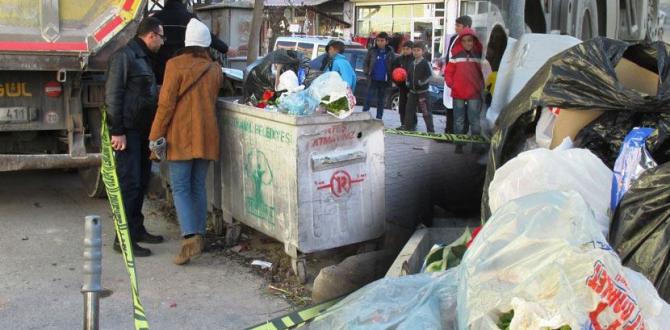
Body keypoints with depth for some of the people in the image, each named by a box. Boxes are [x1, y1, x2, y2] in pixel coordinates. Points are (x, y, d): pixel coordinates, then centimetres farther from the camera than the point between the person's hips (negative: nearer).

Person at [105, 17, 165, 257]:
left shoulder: (145, 58, 17)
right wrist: (117, 131, -20)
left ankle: (137, 229, 25)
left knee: (142, 180, 14)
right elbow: (112, 95, -16)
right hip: (127, 131, -9)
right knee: (130, 183, -8)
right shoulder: (124, 56, -11)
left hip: (142, 130, 9)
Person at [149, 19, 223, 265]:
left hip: (181, 137, -5)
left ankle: (190, 238, -16)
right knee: (198, 187, 13)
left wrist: (155, 137, -6)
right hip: (206, 136, 5)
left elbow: (166, 104, -11)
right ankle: (199, 236, 17)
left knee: (180, 188, -3)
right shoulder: (215, 70, 7)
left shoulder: (176, 65, -8)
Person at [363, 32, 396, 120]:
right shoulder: (372, 51, -1)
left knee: (381, 100, 10)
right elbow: (366, 62, 9)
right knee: (368, 98, -8)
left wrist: (391, 77, -3)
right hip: (374, 80, -1)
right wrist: (367, 72, -4)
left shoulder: (390, 53, 1)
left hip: (384, 80, 1)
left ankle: (379, 119, 17)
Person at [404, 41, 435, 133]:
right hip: (412, 91, 7)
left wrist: (421, 82, -17)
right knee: (409, 110, 9)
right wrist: (408, 83, 7)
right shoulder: (411, 63, 15)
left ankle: (430, 130, -2)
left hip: (423, 91, -7)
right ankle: (409, 128, 18)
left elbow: (430, 75, -11)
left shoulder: (426, 63, -7)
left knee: (426, 112, -6)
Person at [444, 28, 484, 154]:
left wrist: (482, 85, -1)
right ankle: (459, 145, 13)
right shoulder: (456, 56, 3)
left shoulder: (479, 55, 5)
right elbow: (448, 72, 5)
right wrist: (450, 83, -9)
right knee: (459, 120, 7)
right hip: (458, 93, 0)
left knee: (474, 120, 1)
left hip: (474, 93, 0)